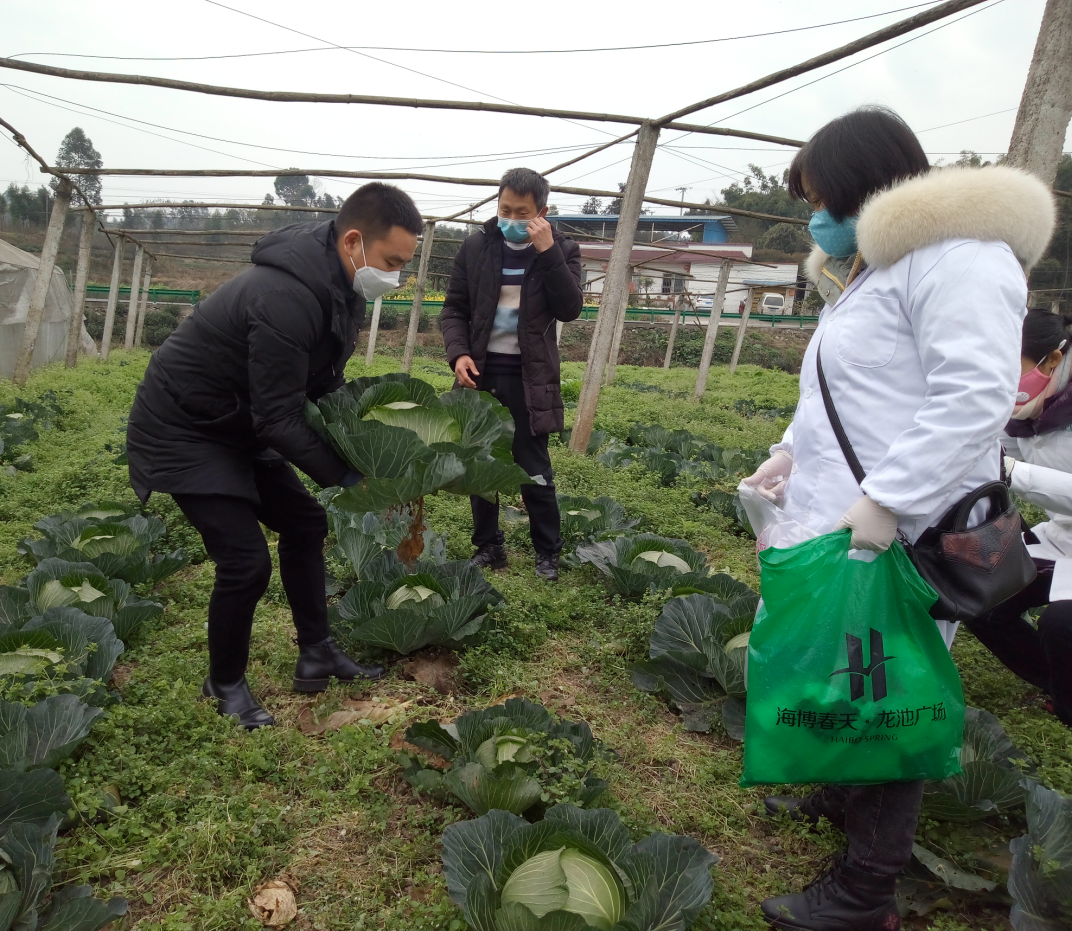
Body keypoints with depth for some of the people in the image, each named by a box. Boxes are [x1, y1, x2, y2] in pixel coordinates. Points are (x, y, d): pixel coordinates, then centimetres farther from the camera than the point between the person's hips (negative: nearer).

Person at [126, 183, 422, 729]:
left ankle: (316, 655, 24)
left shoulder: (339, 287, -3)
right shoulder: (285, 298, -33)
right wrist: (348, 478, -22)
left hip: (237, 427, 10)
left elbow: (323, 387, 5)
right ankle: (225, 685, 13)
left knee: (304, 522, 11)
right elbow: (277, 419, -29)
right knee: (246, 561, -12)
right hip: (180, 433, -10)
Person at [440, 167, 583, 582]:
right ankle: (488, 546, 24)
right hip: (481, 372, 3)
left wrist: (547, 251, -20)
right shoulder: (476, 245, 2)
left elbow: (570, 310, -14)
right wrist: (458, 353, -11)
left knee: (533, 468, 2)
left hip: (528, 377, -2)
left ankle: (548, 551, 18)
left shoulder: (561, 249, -2)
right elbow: (454, 307, 6)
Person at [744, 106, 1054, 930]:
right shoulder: (869, 268, 19)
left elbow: (974, 397, -24)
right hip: (842, 528, 10)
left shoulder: (953, 253, -13)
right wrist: (793, 453, 12)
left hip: (899, 541, -9)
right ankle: (842, 799, 43)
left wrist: (884, 504, -26)